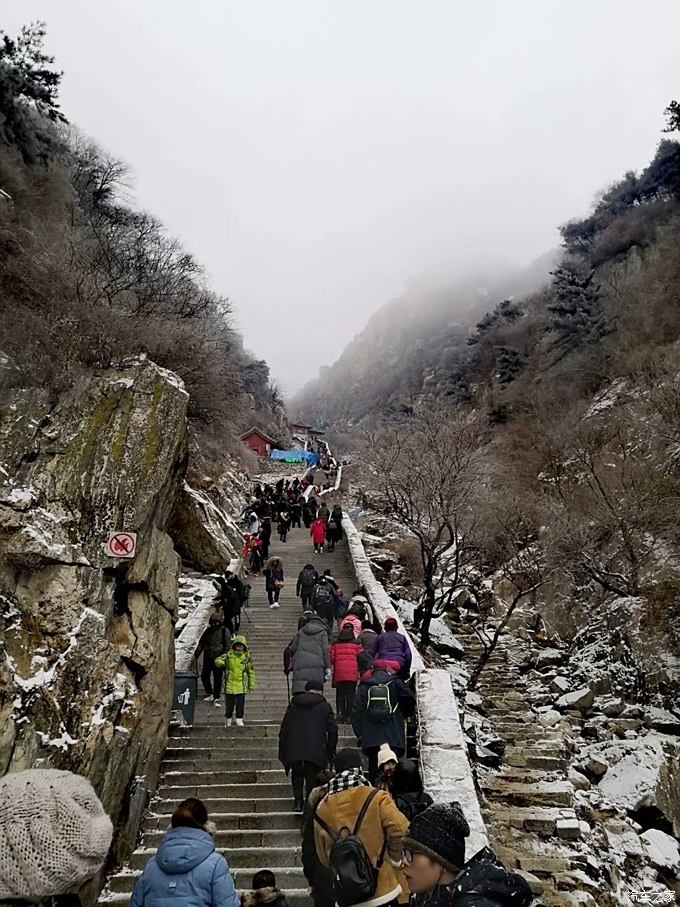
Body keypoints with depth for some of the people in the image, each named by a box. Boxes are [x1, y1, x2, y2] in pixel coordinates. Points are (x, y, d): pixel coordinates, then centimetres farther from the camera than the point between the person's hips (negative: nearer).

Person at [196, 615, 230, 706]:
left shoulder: (224, 631, -4)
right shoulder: (207, 631, 10)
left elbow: (228, 645, -6)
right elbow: (201, 644, 16)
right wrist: (196, 656, 11)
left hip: (218, 658, -4)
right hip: (208, 658, 5)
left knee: (217, 678, -2)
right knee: (204, 676, 4)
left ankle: (216, 698, 9)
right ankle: (210, 694, 25)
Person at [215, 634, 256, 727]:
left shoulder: (247, 657, 0)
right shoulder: (228, 655, -1)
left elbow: (251, 672, 5)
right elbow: (217, 660, -9)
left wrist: (251, 685, 5)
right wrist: (220, 662, -33)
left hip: (242, 686, 0)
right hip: (230, 685, 0)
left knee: (240, 704, 1)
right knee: (229, 704, 10)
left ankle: (239, 720, 14)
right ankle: (228, 719, 28)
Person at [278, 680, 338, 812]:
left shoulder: (293, 705, 12)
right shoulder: (324, 706, 5)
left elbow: (283, 730, 12)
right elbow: (333, 730, 1)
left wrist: (282, 753, 17)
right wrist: (331, 752, 9)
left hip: (294, 751, 2)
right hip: (315, 752, -2)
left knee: (297, 776, 21)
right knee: (312, 778, 9)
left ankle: (298, 802, 11)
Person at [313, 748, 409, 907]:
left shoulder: (322, 808, 0)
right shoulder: (376, 798, -13)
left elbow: (324, 857, 8)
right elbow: (401, 831, -19)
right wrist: (395, 858, 0)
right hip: (383, 889, -3)